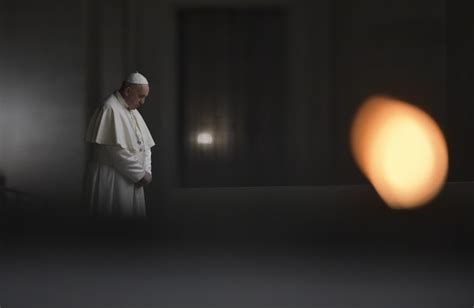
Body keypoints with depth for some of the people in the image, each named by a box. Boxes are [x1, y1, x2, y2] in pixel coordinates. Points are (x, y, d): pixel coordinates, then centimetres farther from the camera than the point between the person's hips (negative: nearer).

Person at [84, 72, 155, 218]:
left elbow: (145, 145, 14)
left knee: (134, 215, 11)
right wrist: (140, 173, -15)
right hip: (111, 181, -8)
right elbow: (117, 150, -21)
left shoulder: (133, 111, 13)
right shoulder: (110, 109, -15)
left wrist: (146, 170, -2)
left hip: (131, 180, 8)